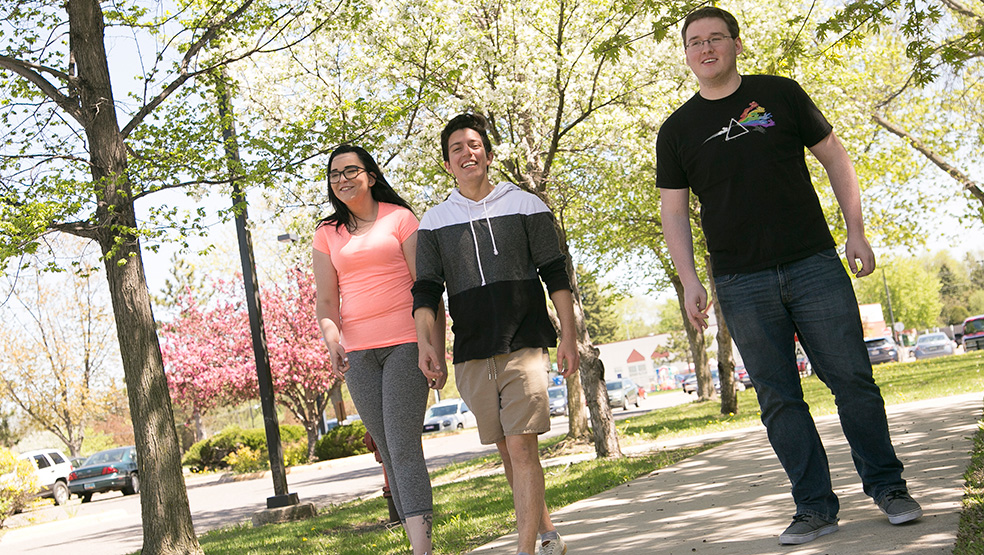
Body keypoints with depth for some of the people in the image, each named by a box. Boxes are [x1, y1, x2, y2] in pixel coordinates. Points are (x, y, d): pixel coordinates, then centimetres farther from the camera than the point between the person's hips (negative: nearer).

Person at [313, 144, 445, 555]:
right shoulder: (327, 234, 14)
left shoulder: (399, 217, 5)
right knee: (388, 450, 3)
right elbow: (326, 301, 9)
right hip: (358, 351, 4)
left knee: (404, 446, -15)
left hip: (405, 342, -4)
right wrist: (332, 339, -12)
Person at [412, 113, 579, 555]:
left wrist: (568, 335, 1)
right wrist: (425, 342, -8)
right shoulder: (434, 222, 10)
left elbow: (555, 274, 6)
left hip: (524, 345, -3)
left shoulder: (526, 206, 7)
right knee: (506, 450, 9)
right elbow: (426, 290, 7)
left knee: (522, 446, -12)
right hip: (471, 354, 3)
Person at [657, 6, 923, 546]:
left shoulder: (780, 94, 6)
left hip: (813, 264, 0)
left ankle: (886, 485, 15)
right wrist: (689, 282, -4)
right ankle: (815, 506, 10)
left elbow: (833, 156, 10)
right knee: (778, 398, 2)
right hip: (741, 284, 1)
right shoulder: (677, 130, 8)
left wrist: (856, 231, 2)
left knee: (852, 377, 0)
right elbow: (673, 210, 7)